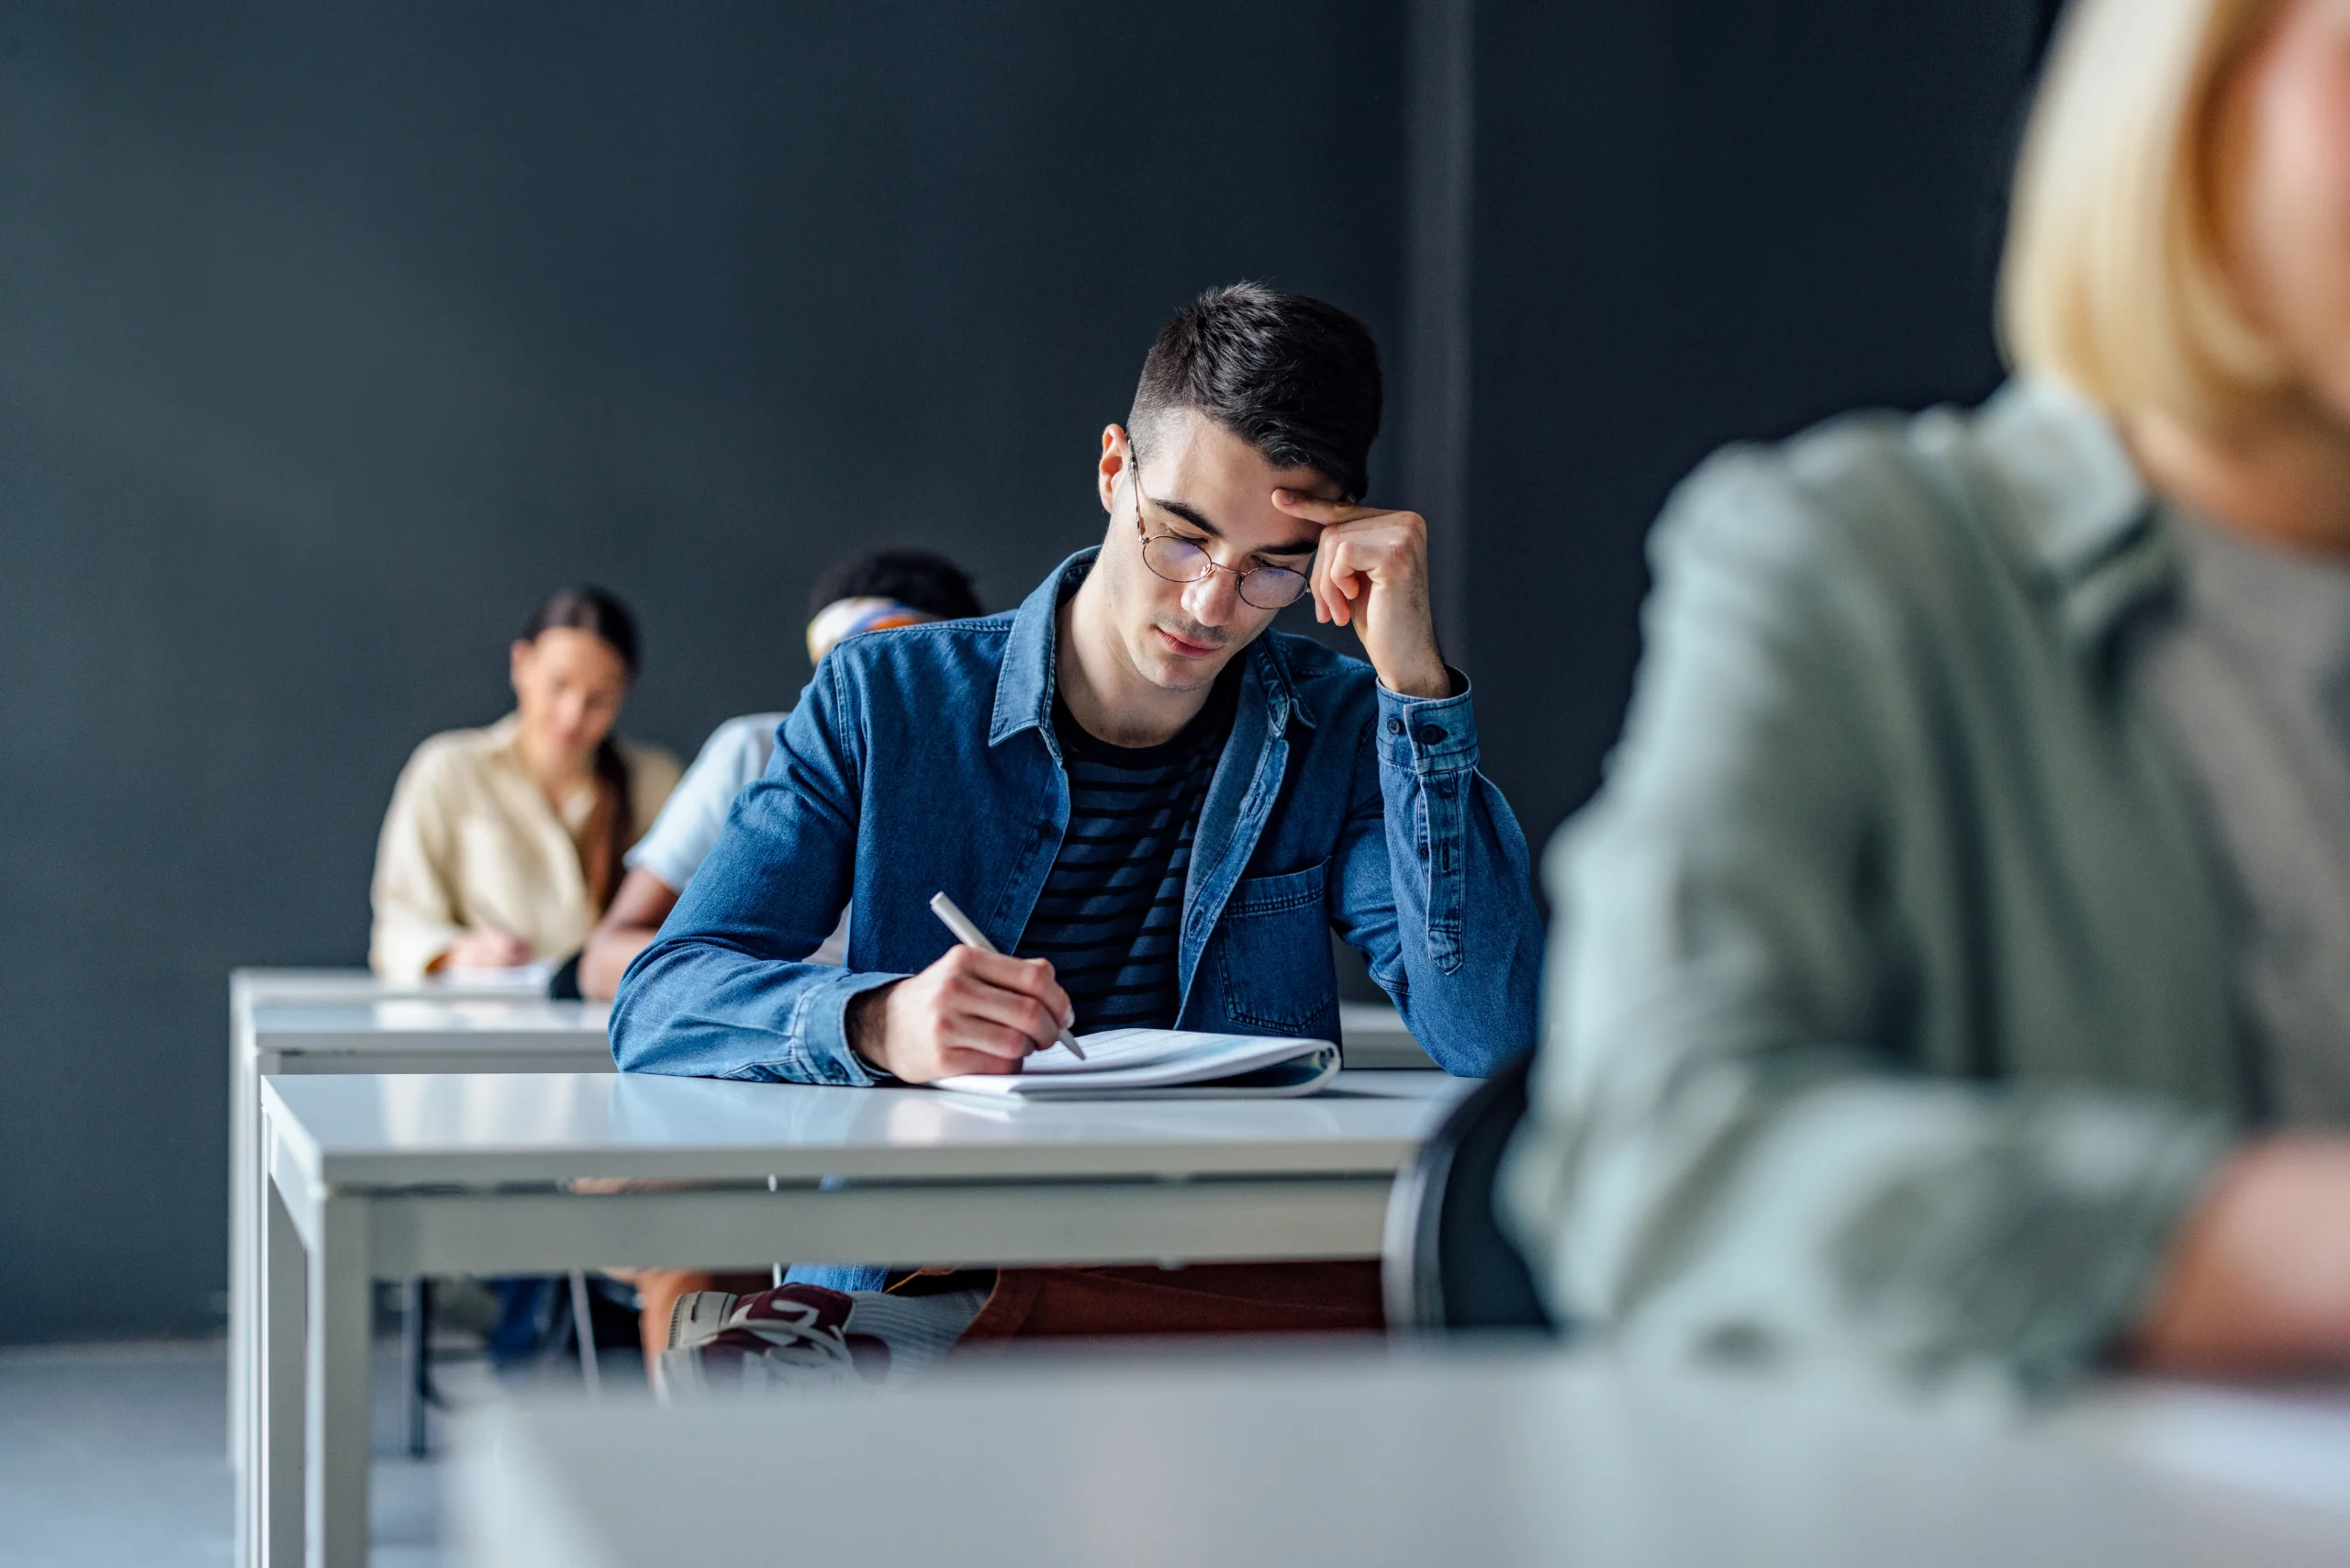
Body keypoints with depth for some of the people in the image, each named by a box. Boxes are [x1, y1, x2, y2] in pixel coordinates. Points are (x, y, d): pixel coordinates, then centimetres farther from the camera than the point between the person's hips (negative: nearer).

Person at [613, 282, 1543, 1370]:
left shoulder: (1341, 733, 9)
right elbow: (656, 1006, -2)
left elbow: (1489, 1041, -6)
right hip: (904, 1273, -3)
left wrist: (1412, 679, -10)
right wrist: (877, 1023, -24)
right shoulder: (885, 701, 6)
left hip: (1226, 1294, 3)